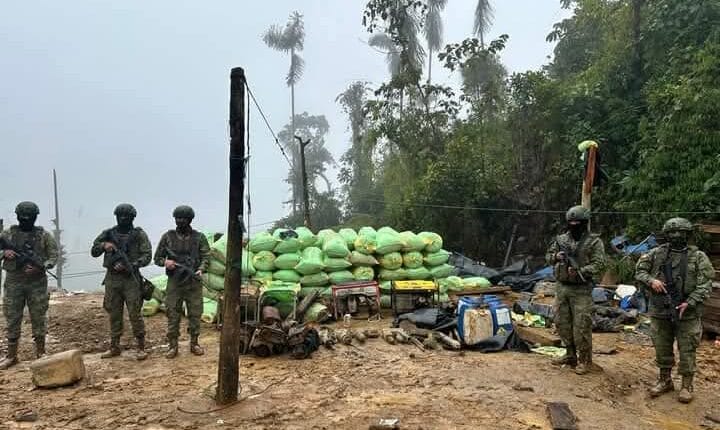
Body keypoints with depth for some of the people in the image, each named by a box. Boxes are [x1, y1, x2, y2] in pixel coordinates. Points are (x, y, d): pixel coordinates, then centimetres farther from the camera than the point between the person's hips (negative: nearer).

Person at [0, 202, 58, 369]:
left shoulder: (44, 235, 2)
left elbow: (53, 256, 0)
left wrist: (40, 267, -16)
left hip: (37, 282, -1)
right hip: (14, 282, 2)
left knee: (38, 318, 4)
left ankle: (41, 354, 15)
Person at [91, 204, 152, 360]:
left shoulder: (139, 234, -1)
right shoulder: (108, 234, 9)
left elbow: (147, 256, -7)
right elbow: (93, 252, 11)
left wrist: (129, 265, -19)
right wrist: (103, 245, -11)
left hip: (131, 279, -4)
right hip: (112, 278, 4)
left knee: (135, 314, -4)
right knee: (114, 314, 11)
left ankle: (141, 347, 5)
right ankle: (114, 347, 21)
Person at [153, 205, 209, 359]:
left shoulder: (199, 237, 3)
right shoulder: (168, 236, 4)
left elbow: (206, 257, -2)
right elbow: (157, 258, 9)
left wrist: (201, 269, -20)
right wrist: (165, 262, -13)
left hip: (193, 282, 0)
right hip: (174, 282, 0)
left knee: (195, 314, 5)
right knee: (172, 315, 3)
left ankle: (194, 343, 19)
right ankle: (173, 346, 13)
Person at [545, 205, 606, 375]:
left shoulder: (594, 242, -5)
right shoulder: (561, 239, 9)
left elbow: (598, 264, -11)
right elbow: (548, 256, 15)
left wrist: (579, 272, -23)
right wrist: (556, 257, -7)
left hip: (581, 290, -5)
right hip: (562, 287, 6)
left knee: (581, 326, -4)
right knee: (562, 323, 12)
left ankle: (585, 360, 9)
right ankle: (570, 355, 27)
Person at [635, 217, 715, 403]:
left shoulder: (698, 257, -3)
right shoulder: (656, 254, 3)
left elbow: (705, 285, -8)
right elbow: (639, 270, 7)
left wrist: (690, 302, -18)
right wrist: (651, 280, -13)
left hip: (687, 313, -2)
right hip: (660, 311, 3)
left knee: (687, 350, 5)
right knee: (662, 348, 13)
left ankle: (687, 385, 20)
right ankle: (665, 381, 30)